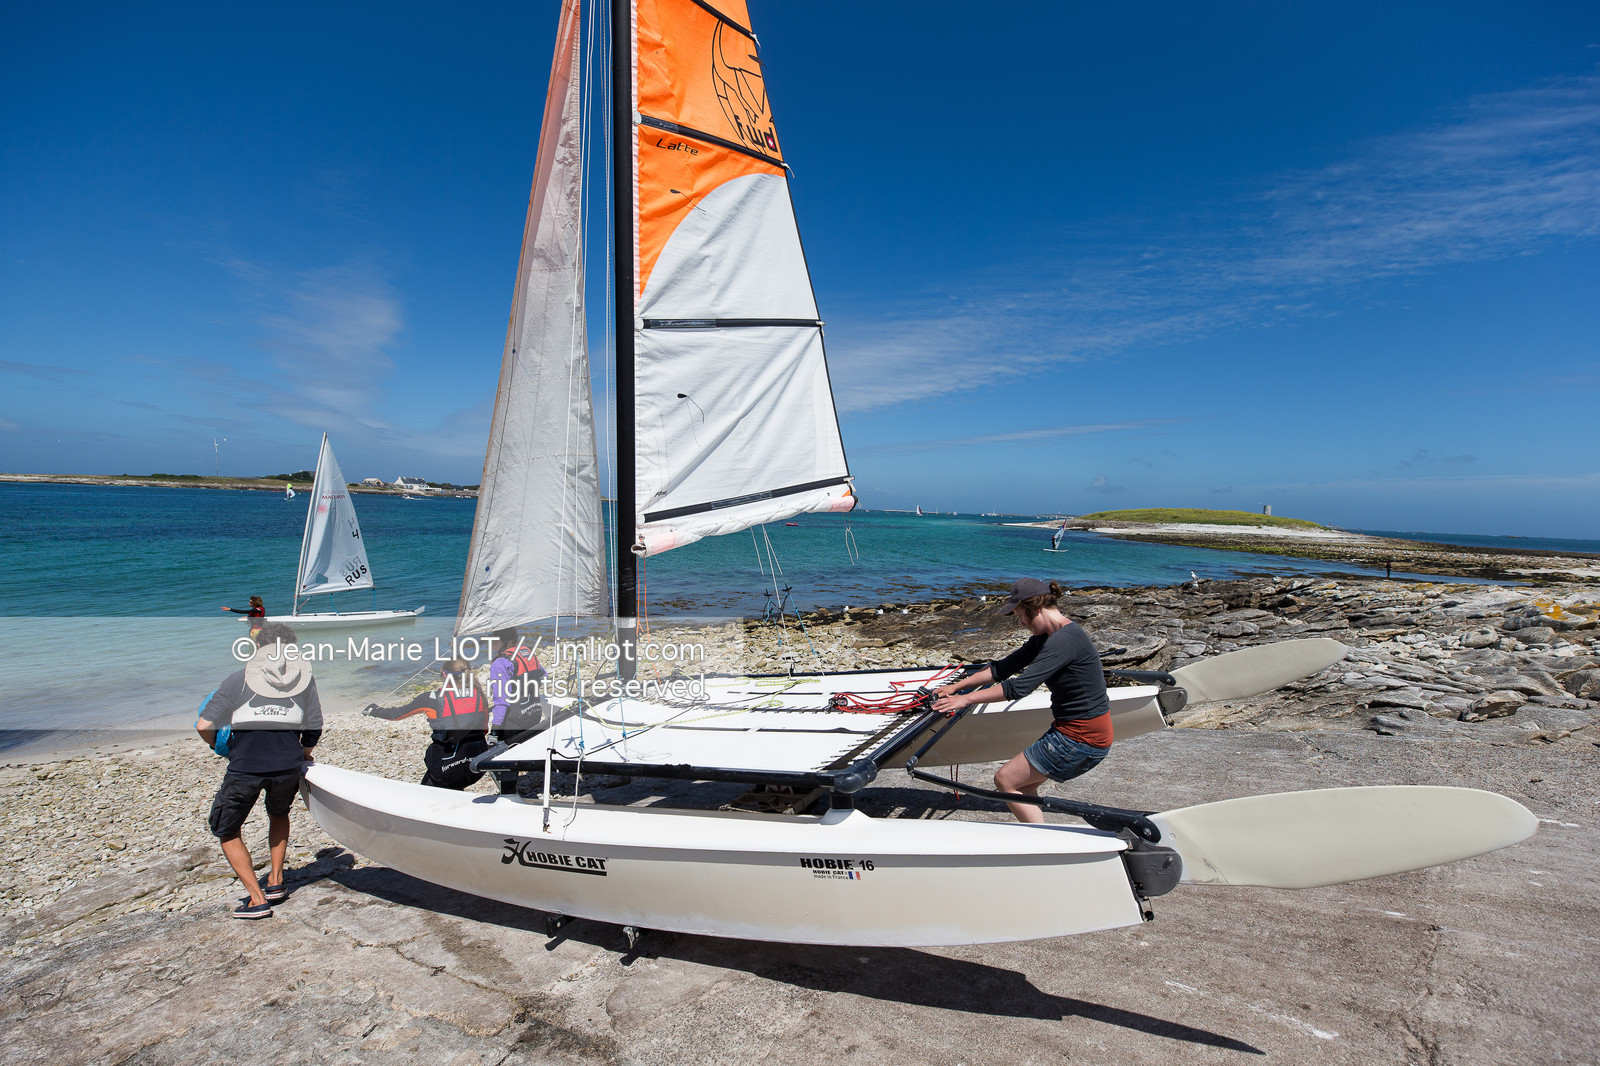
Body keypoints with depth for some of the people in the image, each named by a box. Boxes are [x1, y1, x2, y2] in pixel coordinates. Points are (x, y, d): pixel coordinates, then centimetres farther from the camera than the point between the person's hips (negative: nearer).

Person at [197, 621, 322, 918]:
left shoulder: (237, 681, 4)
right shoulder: (304, 678, 7)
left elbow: (204, 726, -1)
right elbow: (314, 729, 6)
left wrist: (217, 745, 21)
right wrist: (304, 753, 25)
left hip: (244, 768, -2)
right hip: (288, 766, 3)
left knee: (226, 831, 18)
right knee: (279, 814, 32)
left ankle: (257, 899, 10)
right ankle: (276, 881, 29)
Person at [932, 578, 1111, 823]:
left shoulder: (1064, 639, -22)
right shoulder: (1046, 636, 8)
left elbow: (1020, 686, -27)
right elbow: (1004, 668, 11)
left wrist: (966, 699, -21)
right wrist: (957, 686, 9)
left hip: (1081, 739, -10)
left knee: (1005, 780, -2)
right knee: (1022, 785, 15)